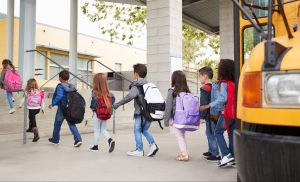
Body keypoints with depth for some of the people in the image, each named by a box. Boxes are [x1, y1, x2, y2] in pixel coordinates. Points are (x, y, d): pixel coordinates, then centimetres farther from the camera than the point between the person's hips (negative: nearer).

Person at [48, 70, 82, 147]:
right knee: (71, 124, 5)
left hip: (62, 108, -5)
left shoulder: (60, 86, -13)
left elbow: (59, 96, -27)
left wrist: (53, 104, -21)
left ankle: (55, 139, 30)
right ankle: (78, 139, -9)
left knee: (57, 124, 14)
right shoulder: (72, 87, 6)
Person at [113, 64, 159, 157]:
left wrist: (117, 104, -19)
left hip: (141, 112, -7)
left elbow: (129, 96, -24)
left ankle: (139, 150, 9)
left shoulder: (136, 86, -10)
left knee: (137, 130, 6)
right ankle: (153, 144, 6)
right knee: (144, 129, 21)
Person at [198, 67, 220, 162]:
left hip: (210, 115, -9)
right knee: (209, 133, 20)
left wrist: (201, 116, -14)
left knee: (211, 134, -3)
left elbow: (203, 104, -18)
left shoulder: (204, 89, -16)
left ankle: (215, 155, 1)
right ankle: (211, 151, 32)